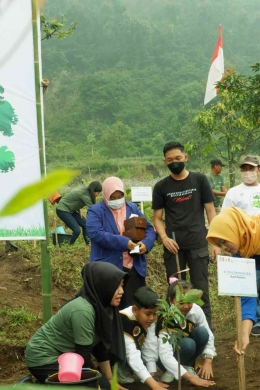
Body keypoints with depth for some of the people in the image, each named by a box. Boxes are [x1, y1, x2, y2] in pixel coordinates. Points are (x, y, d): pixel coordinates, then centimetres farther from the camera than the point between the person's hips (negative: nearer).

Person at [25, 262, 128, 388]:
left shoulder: (102, 306, -5)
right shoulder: (83, 311, -30)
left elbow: (101, 347, 5)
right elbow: (83, 355, -24)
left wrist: (110, 380, 9)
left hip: (64, 355, 9)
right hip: (44, 357, -9)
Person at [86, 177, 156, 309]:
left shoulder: (133, 208, 13)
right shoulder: (95, 211, -2)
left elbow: (149, 229, 14)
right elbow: (96, 233, -17)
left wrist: (146, 243, -9)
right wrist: (123, 242, -24)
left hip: (134, 268, 4)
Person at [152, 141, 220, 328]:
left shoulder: (199, 180, 1)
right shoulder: (161, 187, 4)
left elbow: (210, 211, 2)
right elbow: (157, 218, 6)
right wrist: (164, 238, -12)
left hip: (198, 245, -1)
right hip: (173, 247, 1)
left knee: (201, 290, 2)